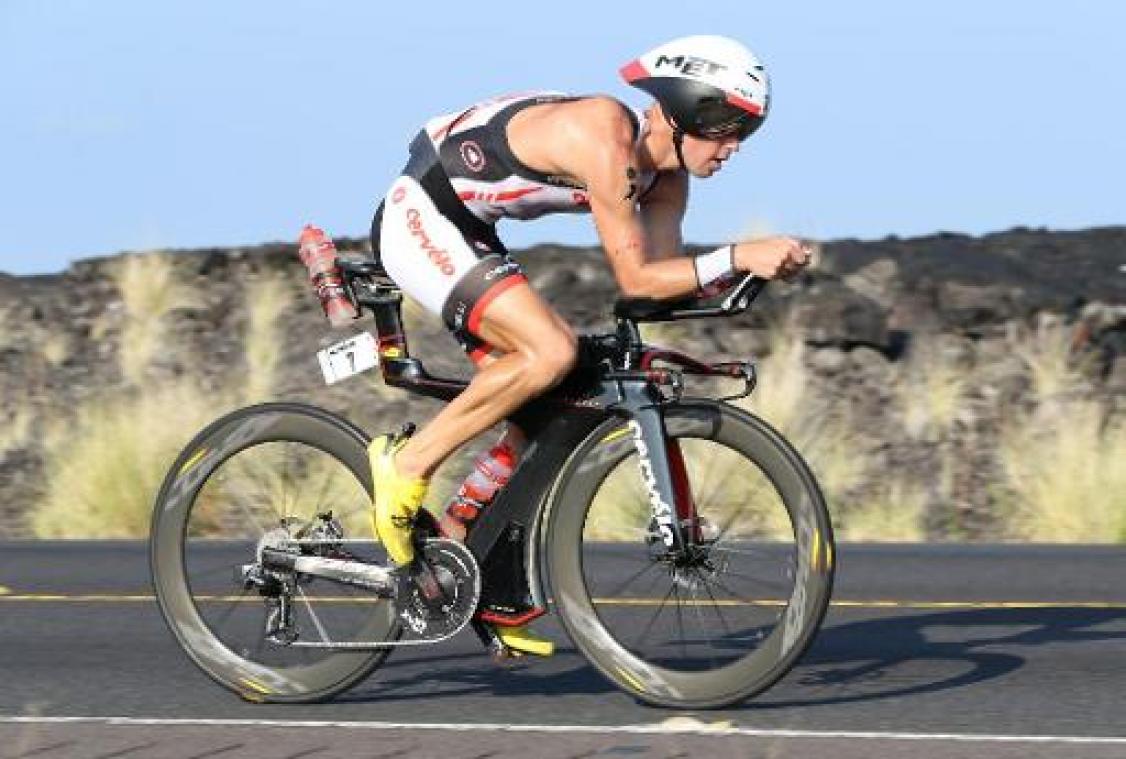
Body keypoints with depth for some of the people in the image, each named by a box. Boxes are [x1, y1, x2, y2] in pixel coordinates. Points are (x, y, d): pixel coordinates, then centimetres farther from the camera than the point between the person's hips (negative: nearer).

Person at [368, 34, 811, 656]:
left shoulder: (665, 173, 4)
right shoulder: (606, 141, -26)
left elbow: (667, 279, 1)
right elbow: (637, 280, -25)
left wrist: (758, 266, -12)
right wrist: (738, 257, -29)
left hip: (464, 231, 10)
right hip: (420, 216, -10)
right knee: (550, 352, -26)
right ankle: (407, 464, -15)